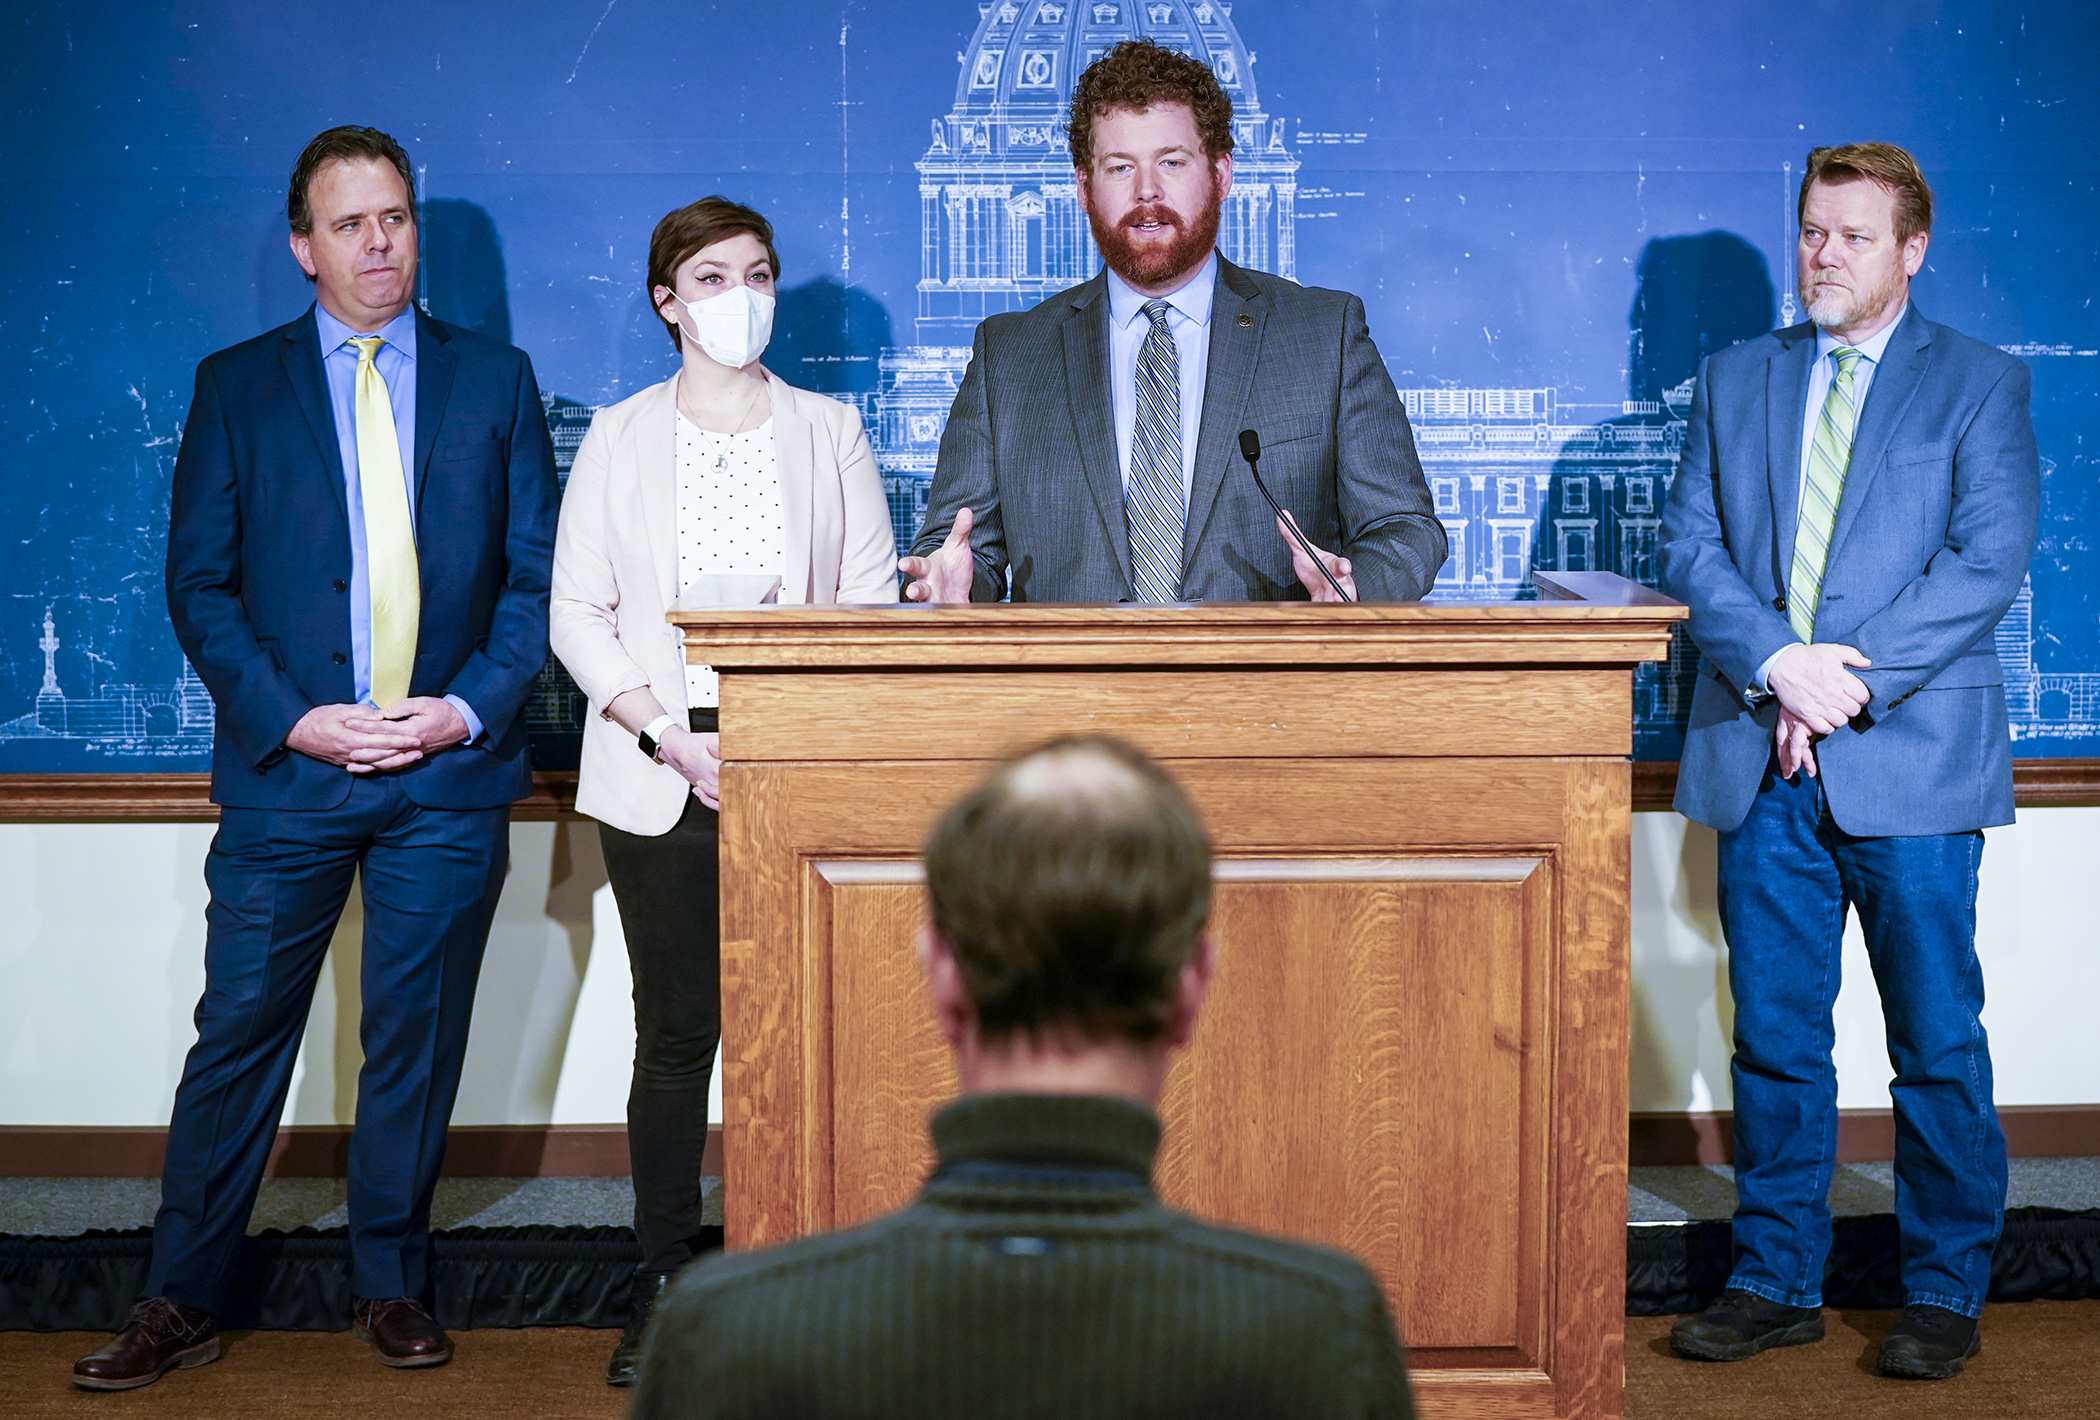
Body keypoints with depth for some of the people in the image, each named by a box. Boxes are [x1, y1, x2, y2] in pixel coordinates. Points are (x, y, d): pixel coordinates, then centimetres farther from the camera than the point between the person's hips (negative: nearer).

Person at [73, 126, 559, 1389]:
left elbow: (539, 572, 5)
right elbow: (199, 582, 3)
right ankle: (184, 1301, 12)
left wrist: (472, 707, -8)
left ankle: (395, 1286, 22)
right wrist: (291, 719, -9)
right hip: (287, 766, -1)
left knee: (418, 1043, 8)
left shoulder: (496, 380, 8)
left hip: (450, 770, 1)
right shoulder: (237, 385, 6)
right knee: (239, 1034, 1)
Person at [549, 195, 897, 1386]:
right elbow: (578, 614, 4)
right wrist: (671, 738, -9)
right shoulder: (621, 438, 9)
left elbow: (872, 598, 6)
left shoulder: (829, 430, 10)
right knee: (676, 1029, -1)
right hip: (660, 774, 0)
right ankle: (665, 1283, 8)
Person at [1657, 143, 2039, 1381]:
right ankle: (1777, 1281, 18)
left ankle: (1946, 1293, 15)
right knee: (1774, 1037, 8)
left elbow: (1989, 562, -6)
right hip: (1762, 760, 3)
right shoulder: (1736, 381, 14)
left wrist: (1852, 678, -14)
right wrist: (1779, 662, -12)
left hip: (1912, 760, -3)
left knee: (1938, 1043, 3)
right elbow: (1692, 546, 5)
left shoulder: (1980, 384, 4)